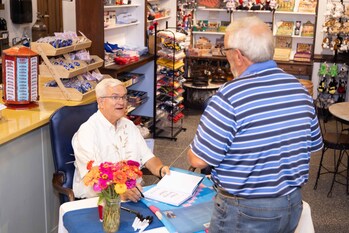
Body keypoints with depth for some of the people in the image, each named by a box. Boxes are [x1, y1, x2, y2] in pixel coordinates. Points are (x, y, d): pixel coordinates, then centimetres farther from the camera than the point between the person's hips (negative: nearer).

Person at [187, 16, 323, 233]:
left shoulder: (230, 96, -24)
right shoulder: (299, 88, -3)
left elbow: (199, 160, -19)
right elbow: (313, 145, 9)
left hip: (246, 211, -5)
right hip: (292, 204, 6)